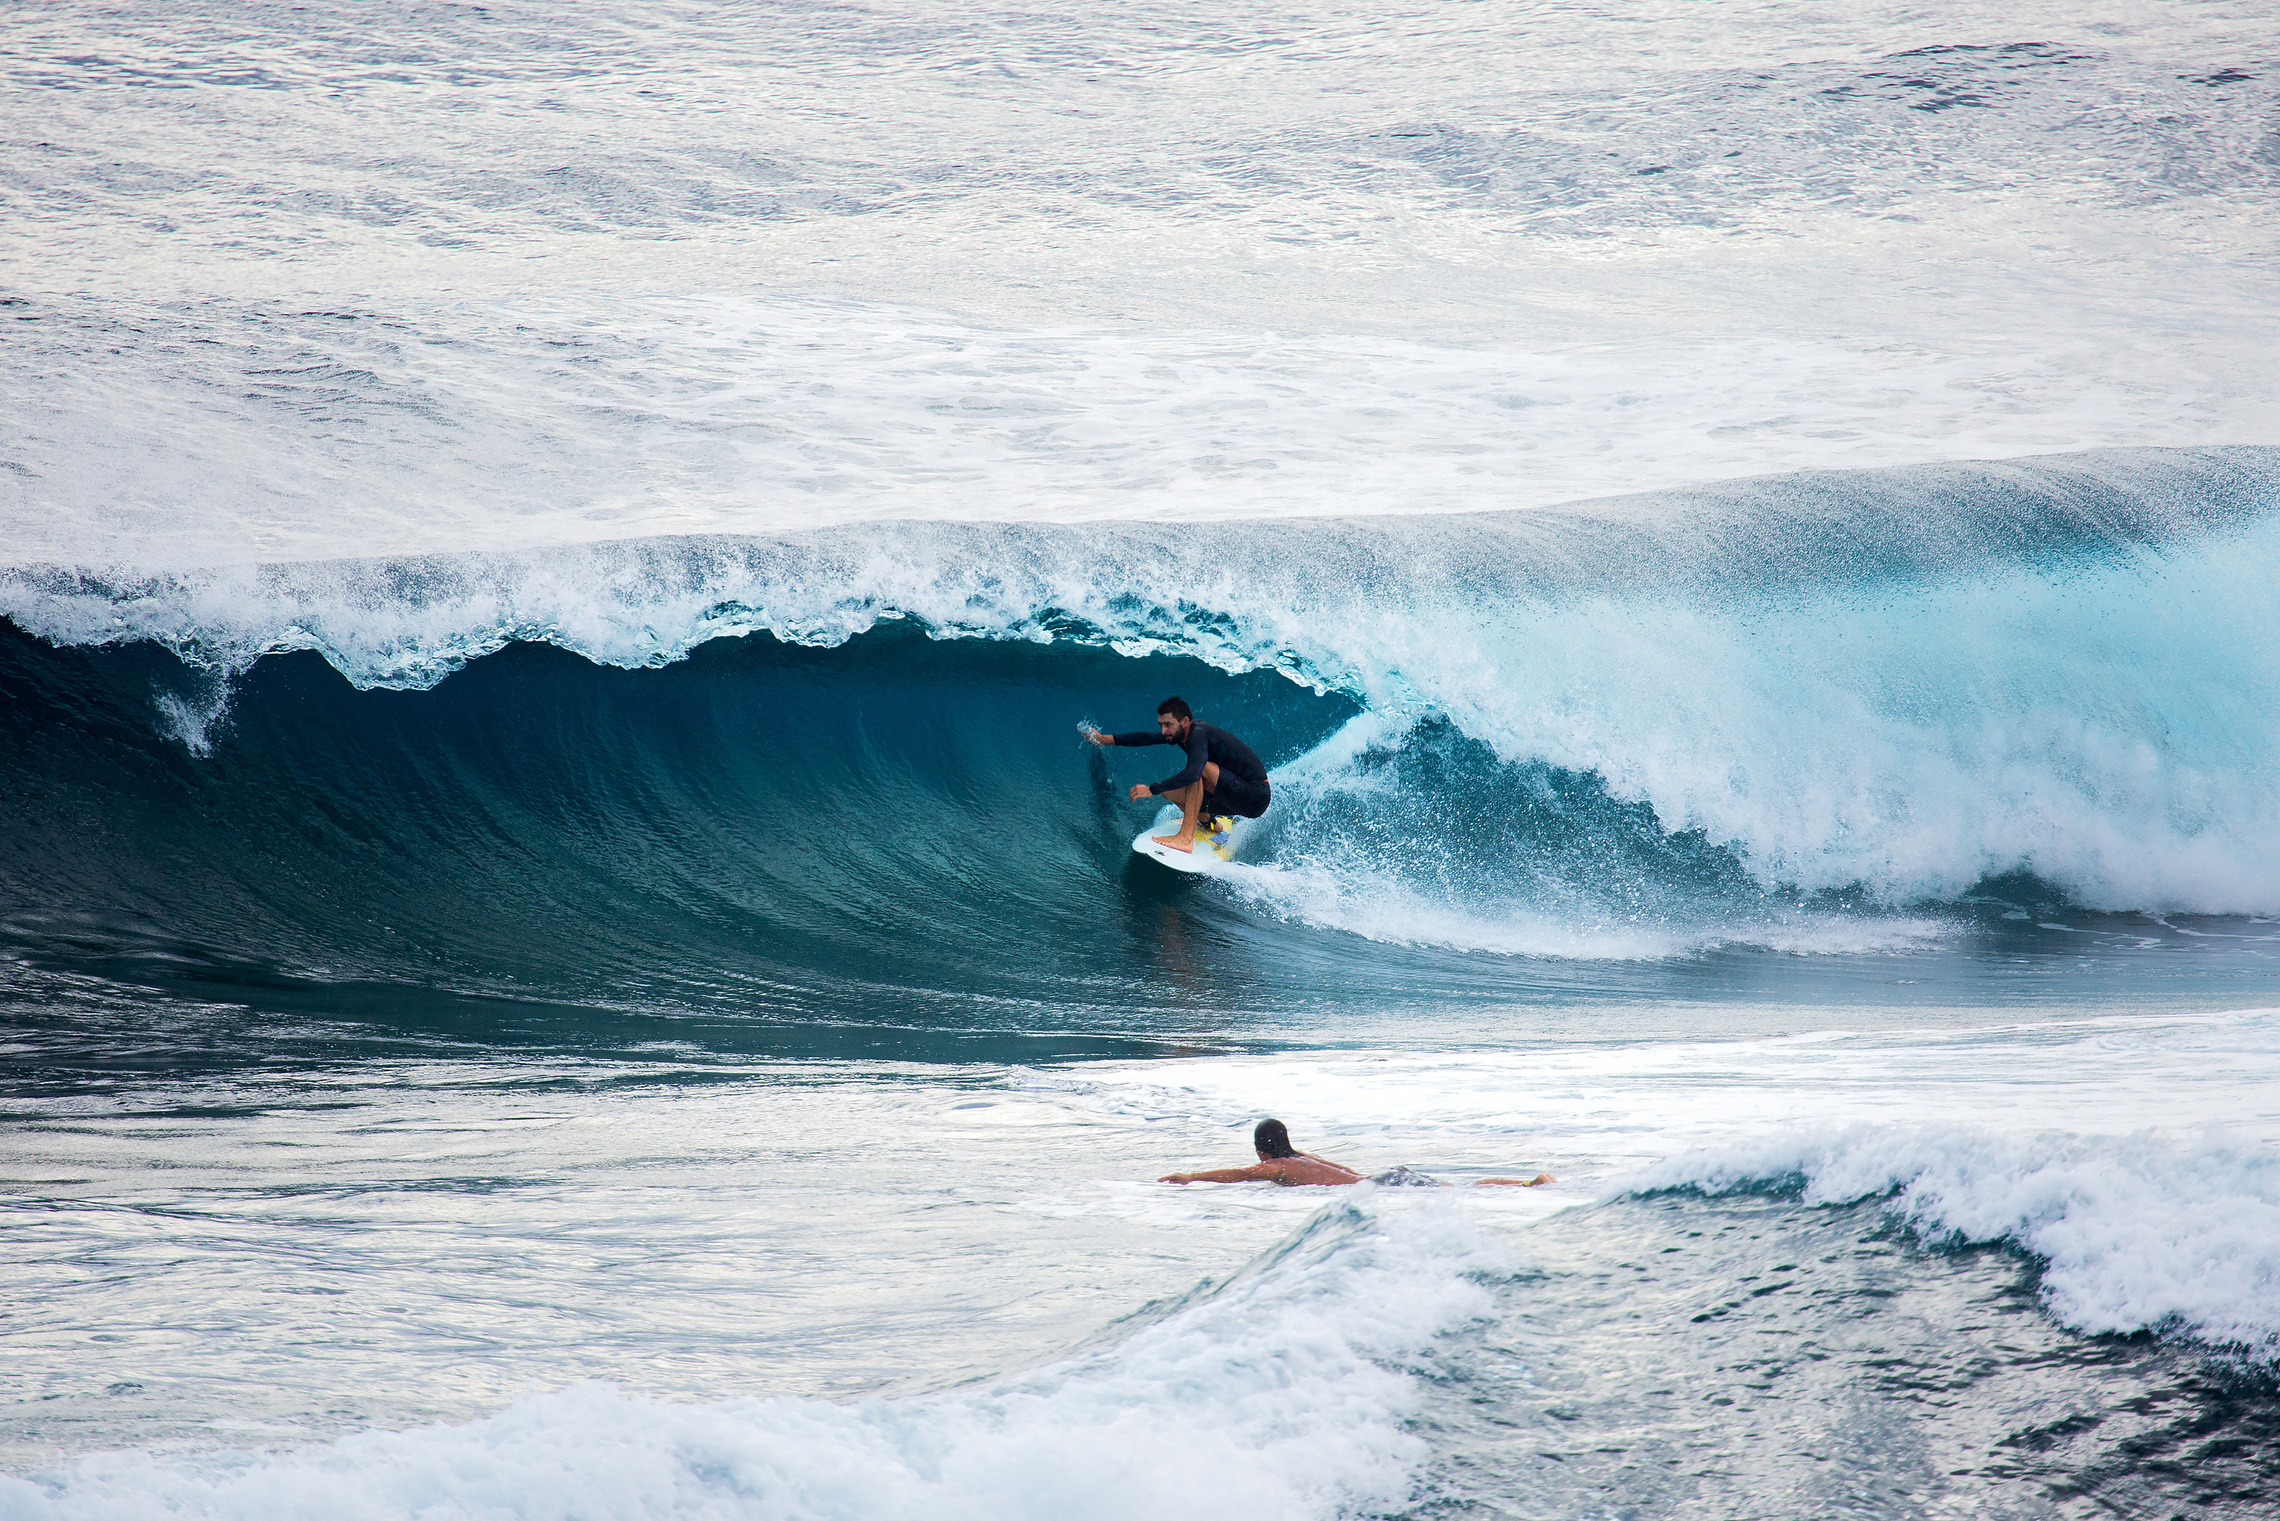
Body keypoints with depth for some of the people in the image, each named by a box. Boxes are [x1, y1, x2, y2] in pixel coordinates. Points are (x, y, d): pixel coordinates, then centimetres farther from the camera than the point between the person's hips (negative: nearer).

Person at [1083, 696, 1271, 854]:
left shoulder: (1198, 734, -23)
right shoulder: (1181, 733, 3)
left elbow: (1193, 774, -37)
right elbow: (1147, 738, 13)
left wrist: (1151, 789, -36)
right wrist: (1105, 739, 10)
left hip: (1256, 796, -9)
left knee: (1199, 767, -29)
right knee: (1168, 792, 4)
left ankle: (1185, 838, -31)